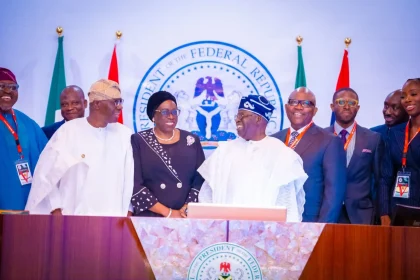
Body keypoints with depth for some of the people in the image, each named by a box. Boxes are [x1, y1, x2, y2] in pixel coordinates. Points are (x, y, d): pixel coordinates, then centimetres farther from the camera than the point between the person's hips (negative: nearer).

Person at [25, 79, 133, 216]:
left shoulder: (124, 134, 4)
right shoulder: (68, 131, -3)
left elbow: (130, 178, 4)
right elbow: (46, 174, 1)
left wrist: (128, 211, -1)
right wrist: (55, 209, -3)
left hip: (113, 219, 2)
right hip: (75, 218, -2)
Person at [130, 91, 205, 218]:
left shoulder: (192, 141, 7)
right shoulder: (138, 141, 0)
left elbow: (201, 180, 4)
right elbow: (135, 185, -6)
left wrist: (187, 209, -10)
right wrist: (167, 212, -11)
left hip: (187, 217, 2)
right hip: (150, 217, -1)